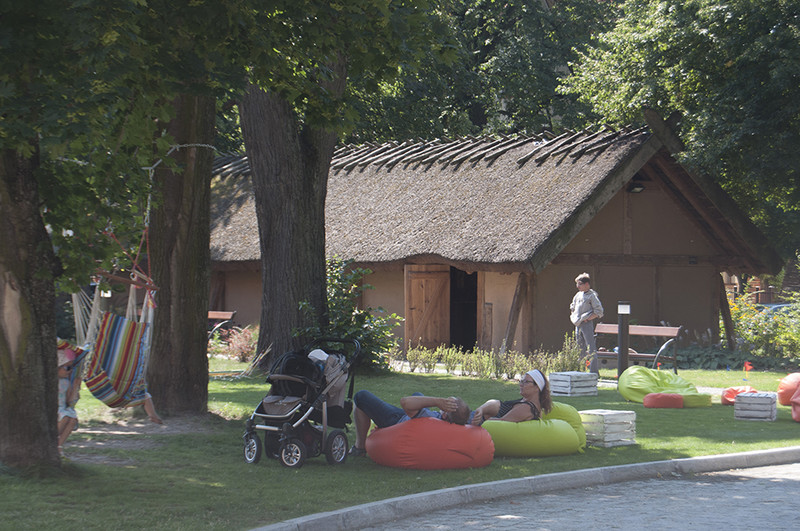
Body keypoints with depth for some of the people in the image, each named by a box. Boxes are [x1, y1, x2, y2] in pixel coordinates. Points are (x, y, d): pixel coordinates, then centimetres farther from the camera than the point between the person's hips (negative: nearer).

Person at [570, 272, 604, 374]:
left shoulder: (592, 296, -8)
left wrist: (587, 319, -14)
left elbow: (599, 312, -11)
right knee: (581, 348, 13)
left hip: (587, 324, -8)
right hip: (578, 325, 8)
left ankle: (593, 371, -10)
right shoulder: (578, 295, 14)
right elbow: (572, 308, 29)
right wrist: (573, 317, 13)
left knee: (591, 349, -9)